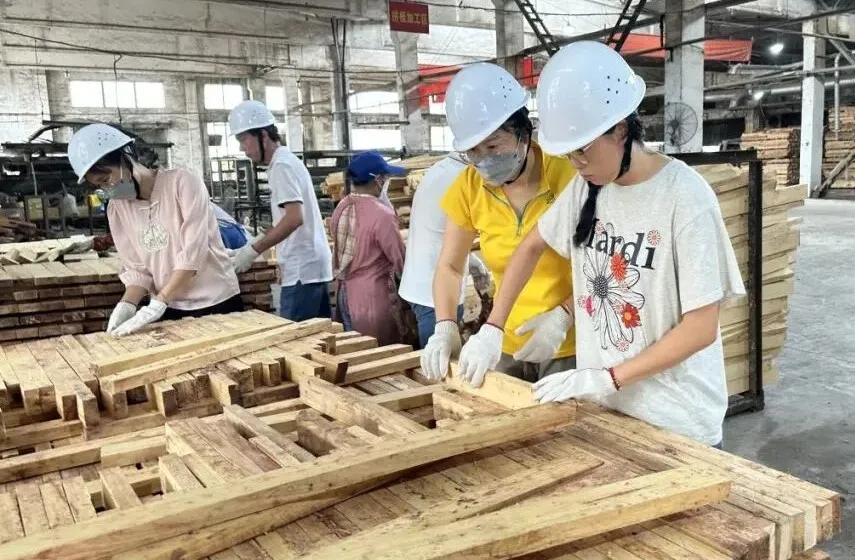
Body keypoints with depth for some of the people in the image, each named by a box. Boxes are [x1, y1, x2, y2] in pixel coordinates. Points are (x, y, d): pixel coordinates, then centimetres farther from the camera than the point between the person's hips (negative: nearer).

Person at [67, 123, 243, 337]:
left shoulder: (182, 182, -12)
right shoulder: (116, 208, 4)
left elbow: (193, 254, -20)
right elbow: (136, 268, 3)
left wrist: (155, 305, -25)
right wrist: (127, 304, -16)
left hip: (215, 303, -4)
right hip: (168, 310, 4)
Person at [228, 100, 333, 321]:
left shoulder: (281, 165, -13)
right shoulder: (286, 161, 17)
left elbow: (294, 218, -24)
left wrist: (253, 250, -21)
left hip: (302, 269, -10)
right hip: (312, 265, 10)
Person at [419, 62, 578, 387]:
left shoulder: (566, 174, -16)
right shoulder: (469, 186, -4)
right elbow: (450, 266, 5)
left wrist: (563, 316, -27)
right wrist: (445, 328, -10)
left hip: (569, 347, -3)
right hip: (508, 347, 4)